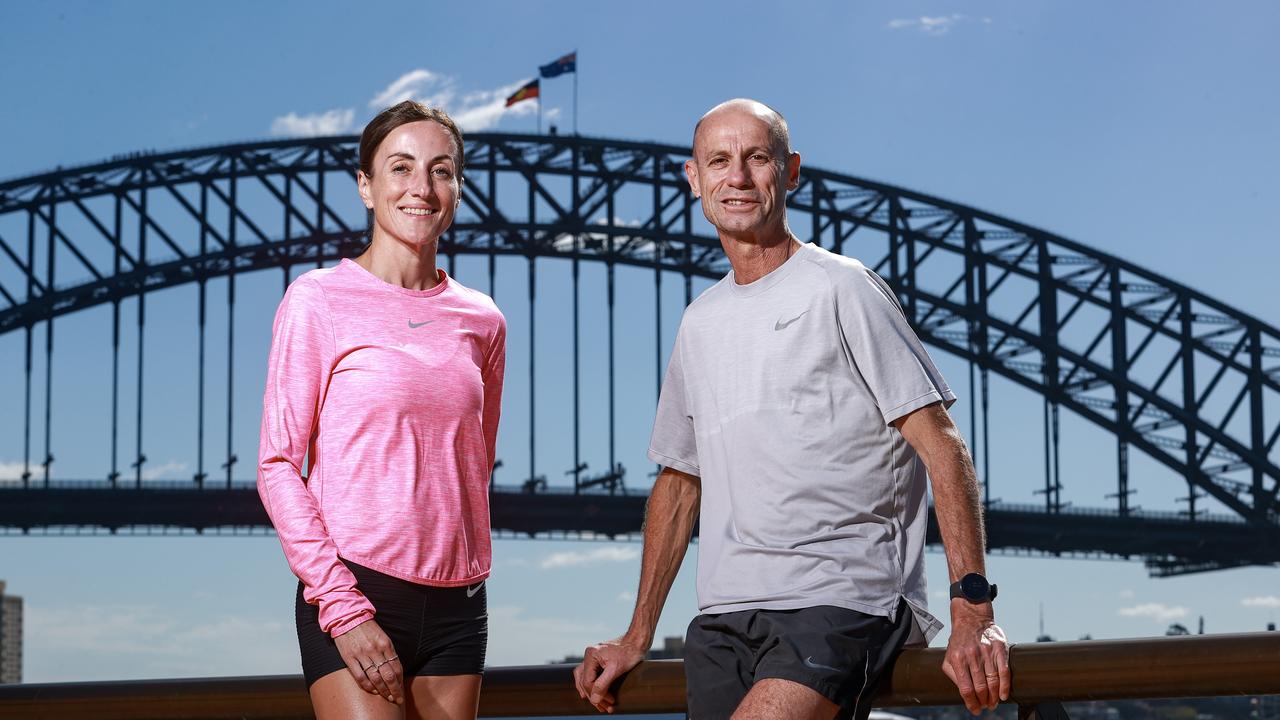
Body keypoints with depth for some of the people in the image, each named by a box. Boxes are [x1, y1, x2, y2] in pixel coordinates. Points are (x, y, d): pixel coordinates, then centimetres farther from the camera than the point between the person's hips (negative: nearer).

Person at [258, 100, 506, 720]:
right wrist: (343, 607, -13)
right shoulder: (318, 301, -2)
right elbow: (277, 466, -5)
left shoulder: (482, 321, 10)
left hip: (455, 600, 4)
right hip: (349, 594, -4)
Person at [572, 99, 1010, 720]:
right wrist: (637, 637, 23)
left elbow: (941, 445, -7)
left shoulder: (840, 287, -2)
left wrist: (973, 611, -16)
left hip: (840, 604, -6)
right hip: (722, 619, 7)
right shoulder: (700, 322, 18)